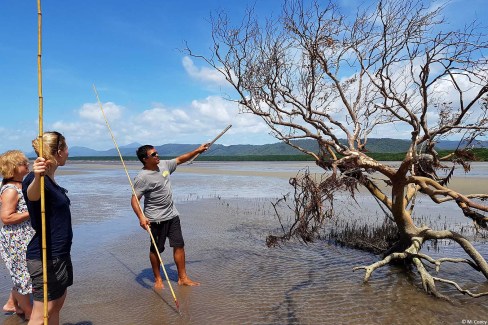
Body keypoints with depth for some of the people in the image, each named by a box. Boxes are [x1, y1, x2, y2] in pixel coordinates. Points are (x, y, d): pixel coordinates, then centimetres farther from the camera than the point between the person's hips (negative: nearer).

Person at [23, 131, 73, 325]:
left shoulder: (51, 179, 7)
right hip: (45, 257, -9)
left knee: (56, 305, 18)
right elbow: (32, 194, -46)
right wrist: (37, 177, -66)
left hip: (60, 254, 9)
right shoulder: (37, 179, -21)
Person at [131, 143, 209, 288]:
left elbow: (180, 159, 18)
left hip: (172, 215, 7)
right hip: (156, 219, -7)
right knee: (156, 249, 9)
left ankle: (183, 278, 19)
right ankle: (158, 279, 28)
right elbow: (134, 199, -20)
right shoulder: (142, 177, -17)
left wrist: (197, 151, 17)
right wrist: (141, 217, -33)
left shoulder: (164, 165, 4)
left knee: (179, 245, 8)